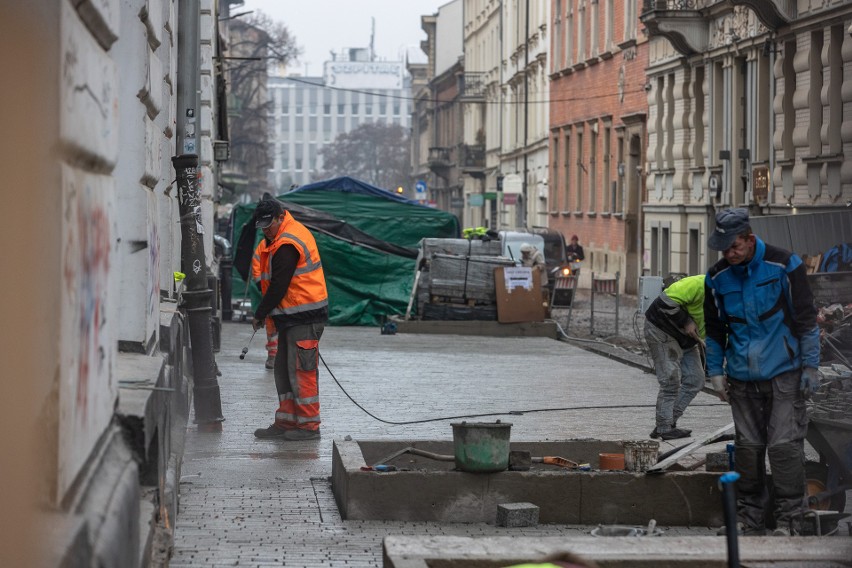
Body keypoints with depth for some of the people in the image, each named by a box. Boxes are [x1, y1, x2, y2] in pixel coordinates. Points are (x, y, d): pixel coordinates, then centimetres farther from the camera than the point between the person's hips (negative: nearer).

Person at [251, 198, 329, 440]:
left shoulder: (287, 246, -19)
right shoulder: (293, 234, 15)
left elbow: (278, 287, -18)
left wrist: (259, 315, -7)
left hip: (304, 318, -11)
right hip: (292, 316, 11)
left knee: (301, 371, -6)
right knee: (283, 370, 14)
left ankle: (309, 425, 0)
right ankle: (286, 422, 19)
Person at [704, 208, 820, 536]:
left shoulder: (783, 265, -9)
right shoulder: (717, 277, 2)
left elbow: (806, 318, -4)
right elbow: (715, 329, 14)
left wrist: (810, 366, -5)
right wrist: (715, 371, 10)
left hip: (784, 373, -4)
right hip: (742, 377, 4)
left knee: (785, 445, -8)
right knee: (748, 446, 8)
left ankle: (789, 519, 0)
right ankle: (749, 517, 18)